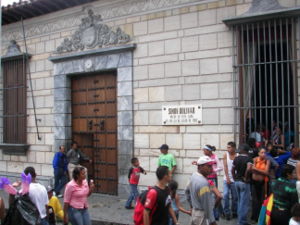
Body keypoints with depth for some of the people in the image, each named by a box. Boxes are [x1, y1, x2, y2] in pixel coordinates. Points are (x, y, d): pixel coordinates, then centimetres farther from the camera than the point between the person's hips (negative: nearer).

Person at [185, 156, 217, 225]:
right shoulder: (203, 182, -29)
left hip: (195, 211, 9)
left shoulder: (194, 175, 0)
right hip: (202, 214, -9)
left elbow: (187, 191, 15)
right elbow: (207, 205, -24)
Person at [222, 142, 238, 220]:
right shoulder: (226, 155, 0)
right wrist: (227, 178, -9)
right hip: (227, 179, 1)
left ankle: (234, 212, 22)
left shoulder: (238, 156, -4)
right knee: (226, 195, -7)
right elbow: (225, 167, -4)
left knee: (235, 196, 7)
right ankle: (227, 212, 4)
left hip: (235, 179, -1)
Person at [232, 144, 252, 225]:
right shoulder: (248, 159, -13)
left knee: (239, 201, 20)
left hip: (237, 181, 6)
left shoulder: (236, 158, 4)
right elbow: (248, 169, -30)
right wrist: (246, 178, -17)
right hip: (244, 182, -6)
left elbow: (233, 170, 8)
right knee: (244, 203, 2)